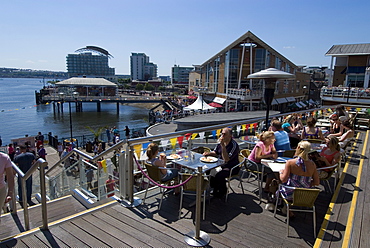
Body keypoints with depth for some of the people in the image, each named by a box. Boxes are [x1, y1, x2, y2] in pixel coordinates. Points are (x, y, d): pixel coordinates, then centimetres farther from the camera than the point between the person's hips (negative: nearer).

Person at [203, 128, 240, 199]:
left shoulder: (234, 145, -22)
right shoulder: (220, 142, 0)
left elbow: (226, 159, -31)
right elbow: (215, 153, 15)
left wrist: (223, 145, -34)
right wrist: (208, 153, -7)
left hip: (231, 168, -7)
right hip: (220, 165, 7)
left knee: (219, 175, -29)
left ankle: (222, 192, 2)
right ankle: (215, 188, 11)